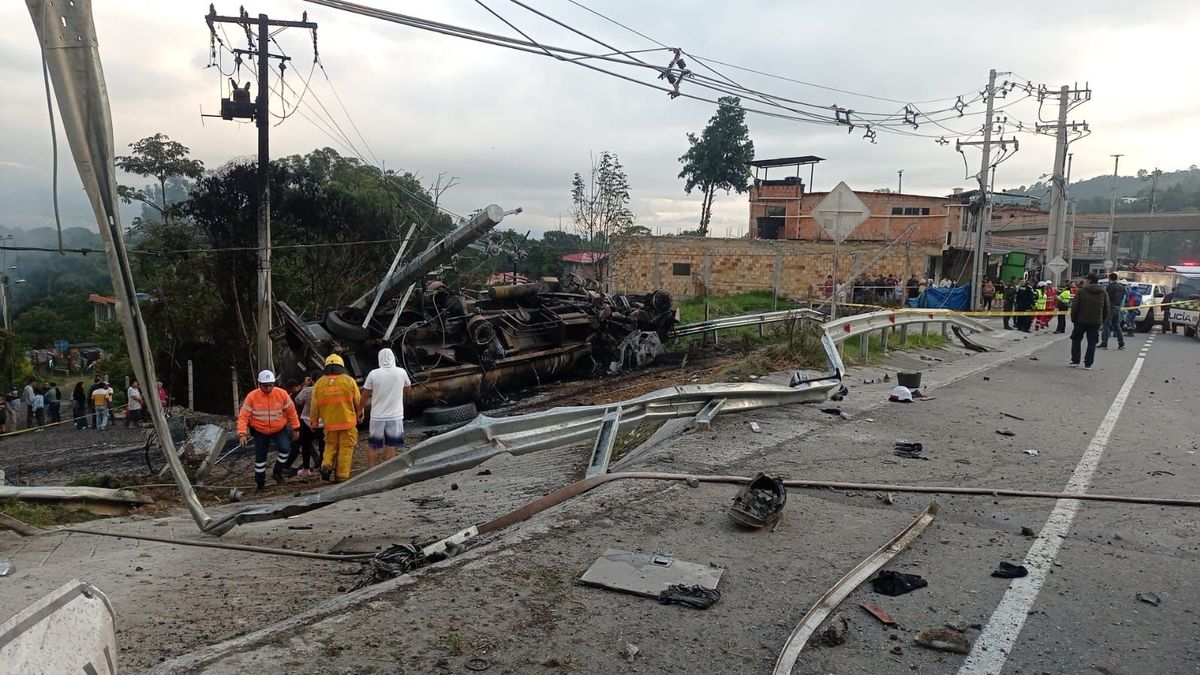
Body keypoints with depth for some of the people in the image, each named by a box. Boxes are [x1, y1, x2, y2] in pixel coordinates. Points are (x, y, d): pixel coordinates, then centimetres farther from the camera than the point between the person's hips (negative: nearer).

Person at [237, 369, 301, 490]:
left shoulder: (282, 394, -13)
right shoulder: (252, 397, -15)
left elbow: (291, 412, -1)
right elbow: (243, 416, -13)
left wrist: (295, 428, 4)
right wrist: (242, 433, -24)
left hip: (280, 429, 0)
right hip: (260, 431, 0)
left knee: (285, 448, -22)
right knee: (260, 457, 7)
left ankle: (278, 472, 0)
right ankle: (259, 482, 25)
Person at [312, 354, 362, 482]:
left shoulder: (319, 383, -2)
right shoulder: (349, 381, -7)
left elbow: (315, 406, 3)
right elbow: (358, 401, 1)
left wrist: (314, 422, 17)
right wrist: (360, 414, 18)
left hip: (329, 423, 2)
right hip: (347, 421, -2)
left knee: (330, 445, 20)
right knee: (346, 448, 6)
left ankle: (326, 466, 0)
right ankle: (342, 475, 7)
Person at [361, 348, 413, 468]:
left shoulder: (373, 374, -8)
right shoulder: (401, 372, -6)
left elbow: (365, 395, -2)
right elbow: (407, 387, 12)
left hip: (377, 416, 0)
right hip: (395, 416, 0)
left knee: (372, 446, 14)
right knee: (390, 447, 6)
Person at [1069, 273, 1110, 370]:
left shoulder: (1082, 291, -9)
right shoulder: (1104, 293, 3)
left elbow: (1074, 307, -9)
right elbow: (1106, 310, 6)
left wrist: (1073, 318, 3)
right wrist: (1102, 320, 16)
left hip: (1081, 320, -2)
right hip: (1095, 322, 2)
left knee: (1076, 340, 14)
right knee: (1092, 343, 6)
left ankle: (1075, 361, 12)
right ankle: (1088, 364, 3)